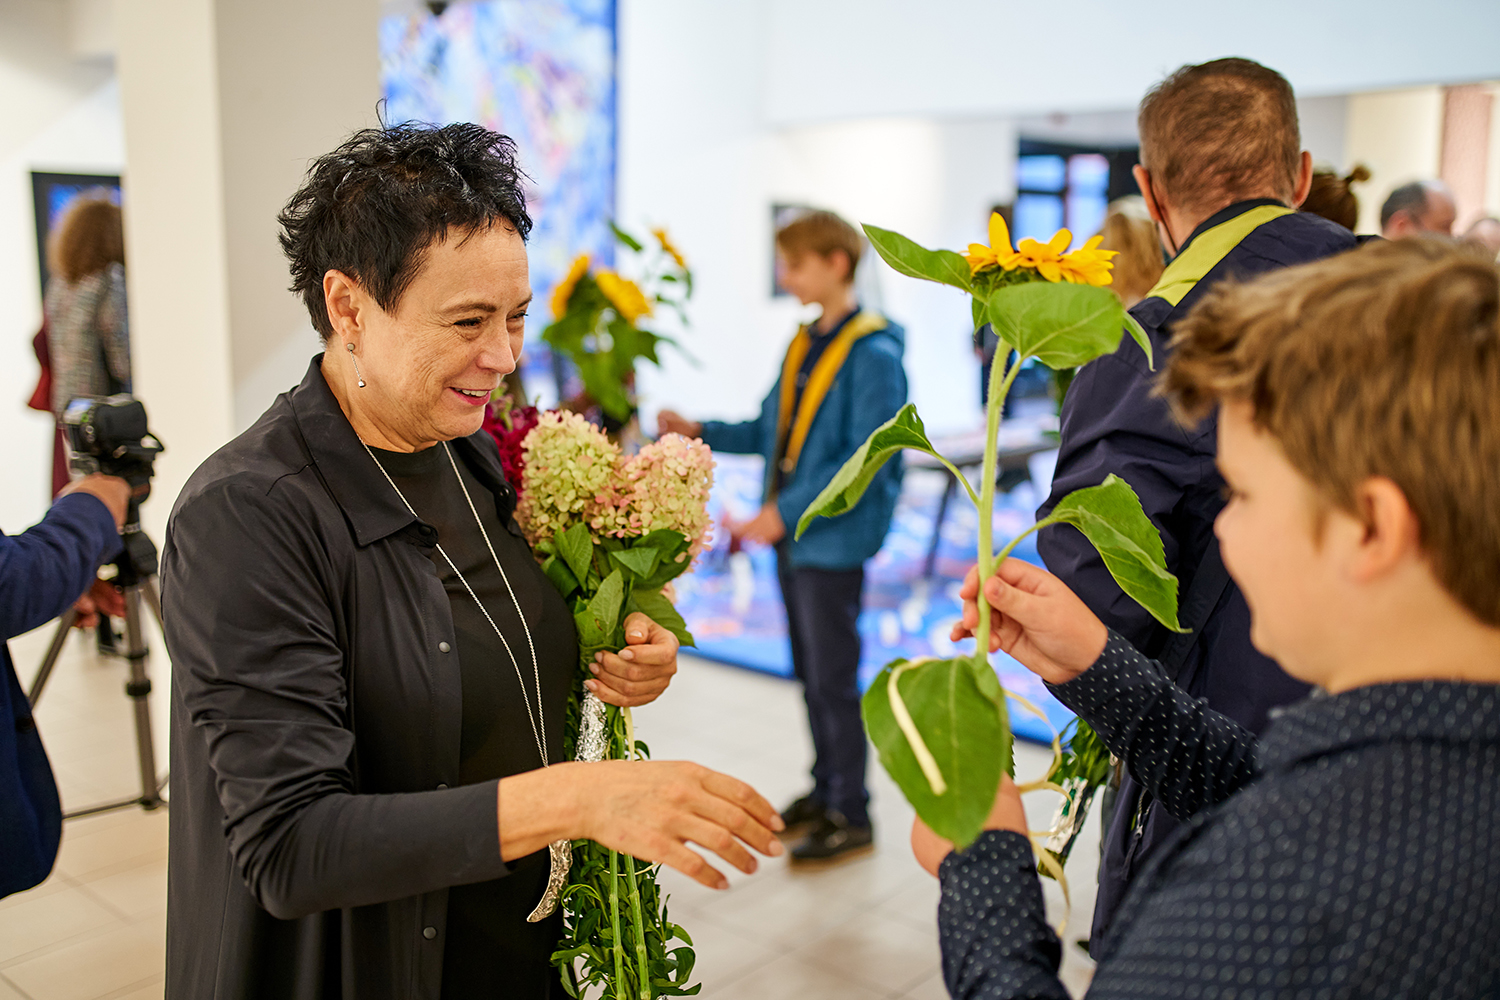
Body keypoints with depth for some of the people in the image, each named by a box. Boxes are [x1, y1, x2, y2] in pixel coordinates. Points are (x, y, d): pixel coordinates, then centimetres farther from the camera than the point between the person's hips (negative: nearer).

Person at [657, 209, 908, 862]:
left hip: (834, 538, -8)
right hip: (791, 535, 8)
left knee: (833, 679, 1)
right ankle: (826, 791, 32)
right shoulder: (804, 343, 11)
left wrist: (788, 510, -24)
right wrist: (700, 432, 7)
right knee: (810, 673, 17)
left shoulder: (873, 353, -15)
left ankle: (851, 815, 15)